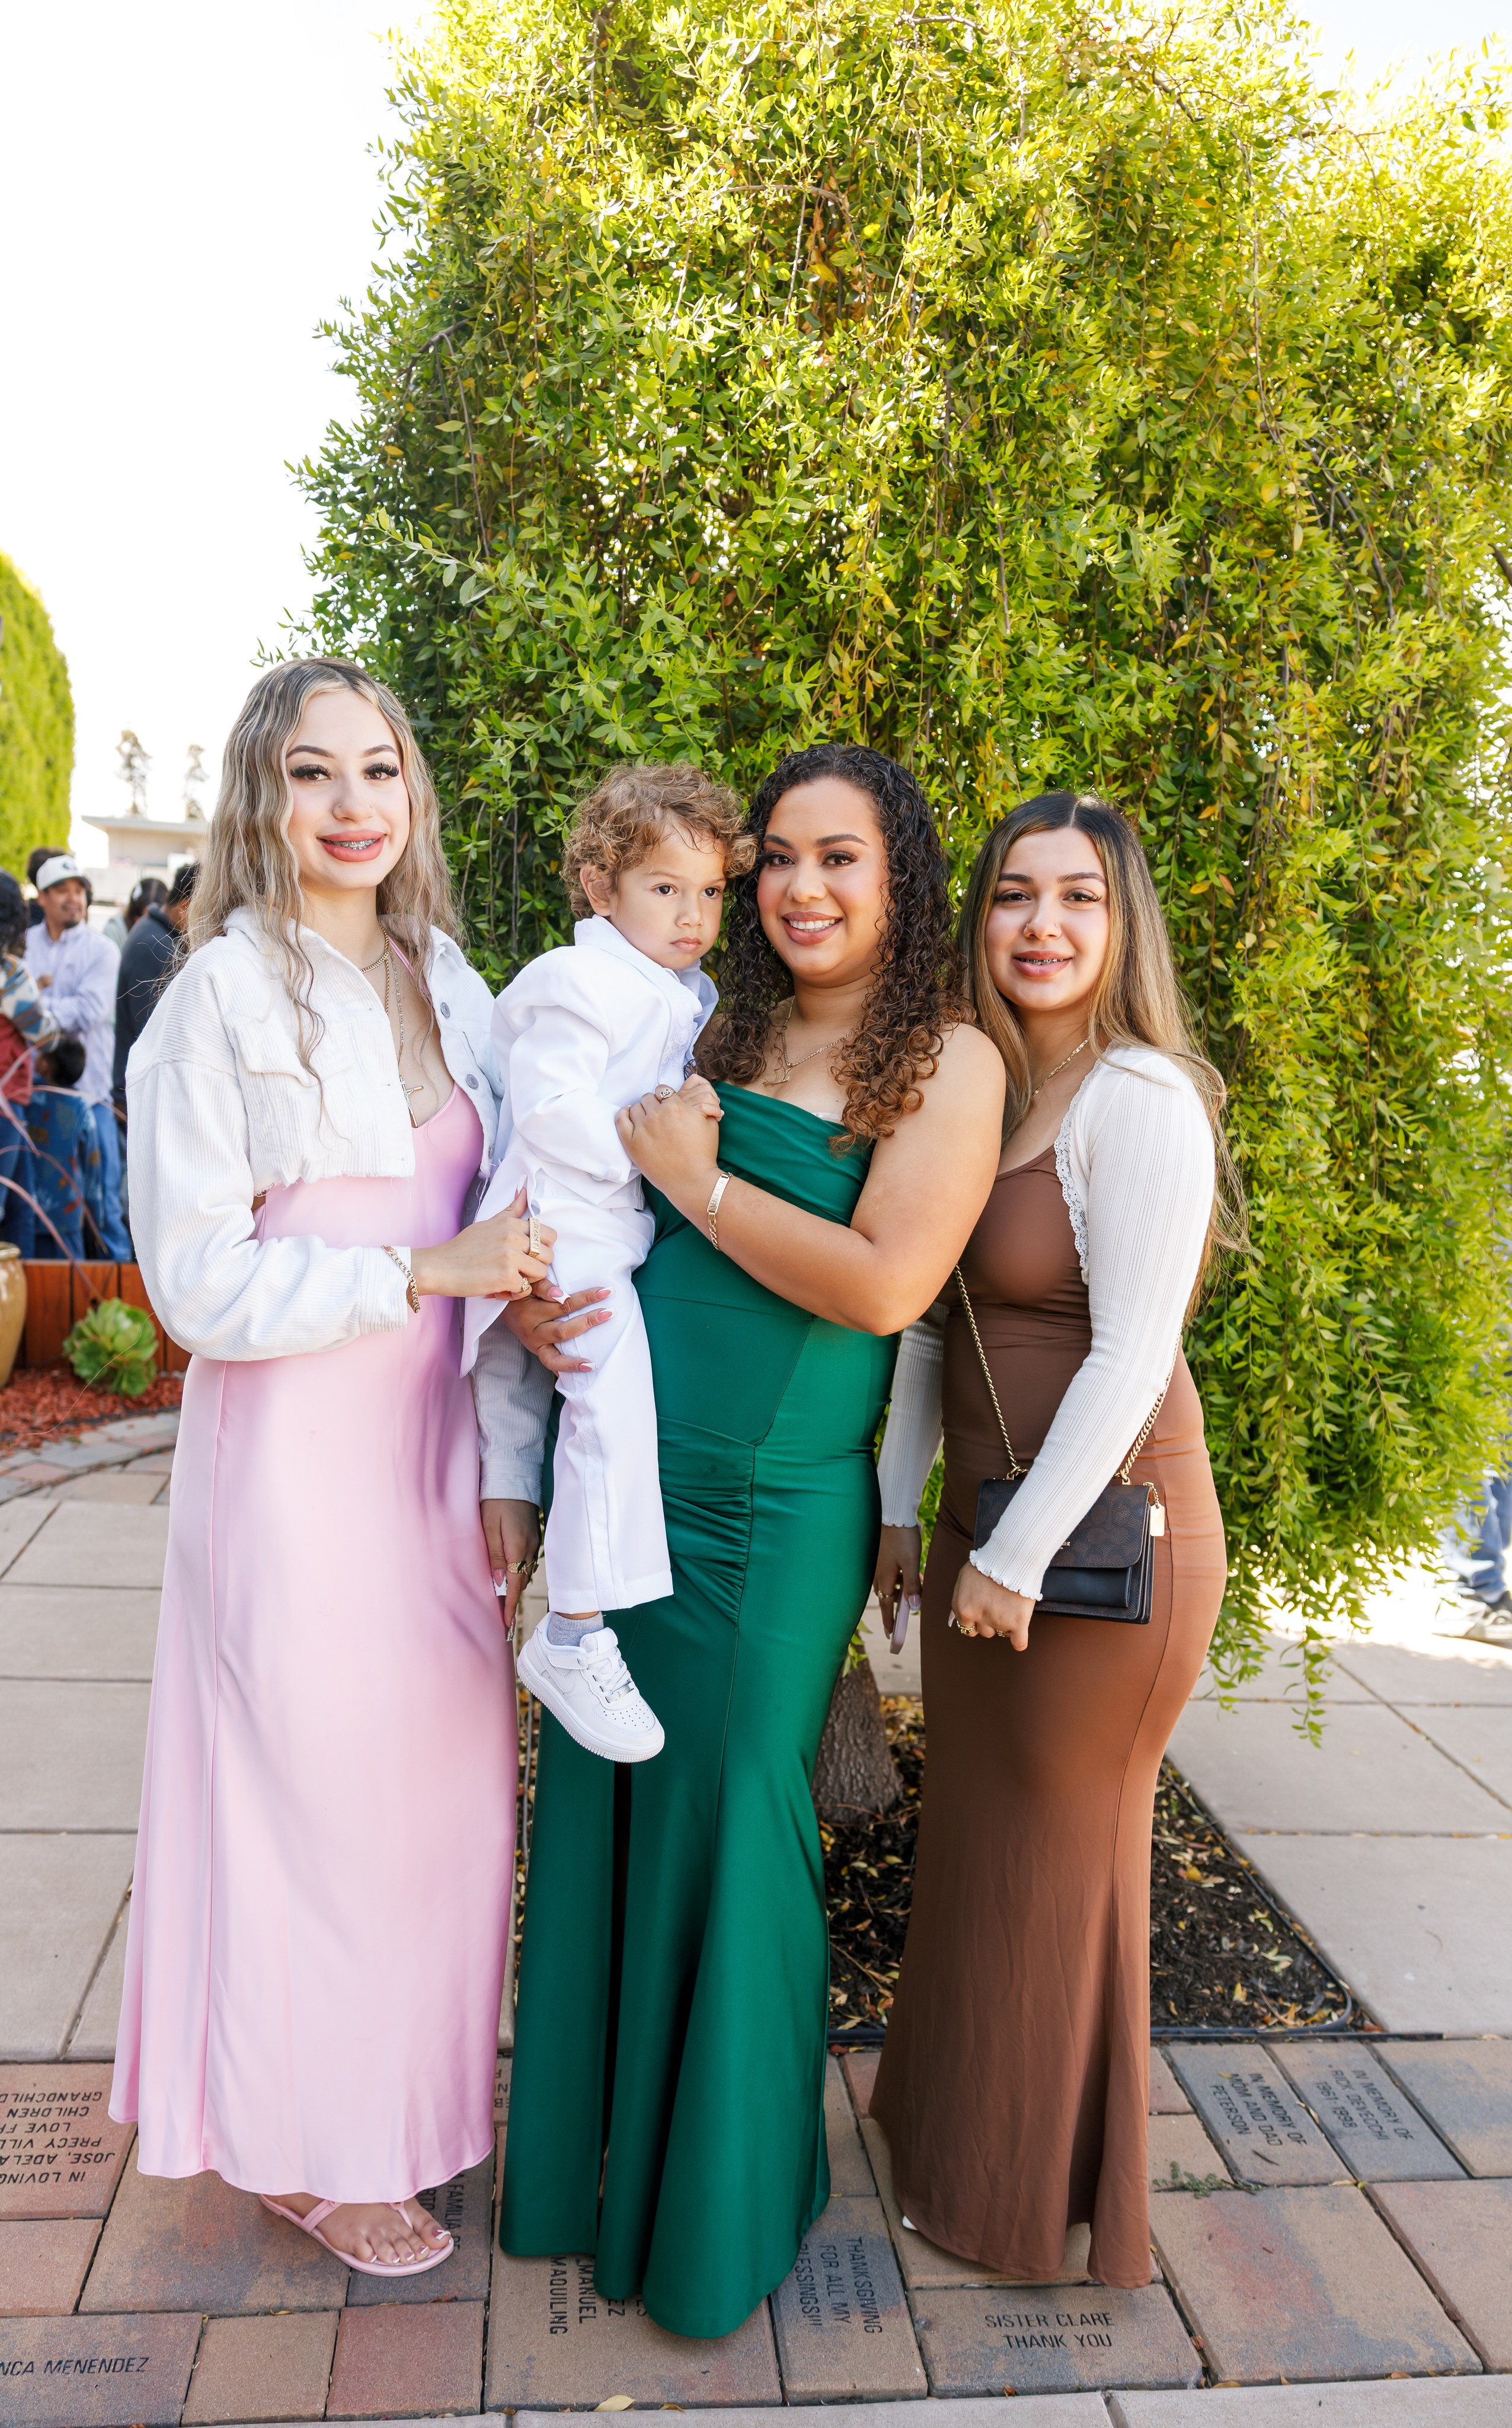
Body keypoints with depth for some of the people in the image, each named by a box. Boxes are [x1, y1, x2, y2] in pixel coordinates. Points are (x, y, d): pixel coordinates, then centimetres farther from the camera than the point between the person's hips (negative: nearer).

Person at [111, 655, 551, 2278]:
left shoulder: (449, 987, 8)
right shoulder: (222, 1000, -11)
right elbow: (199, 1286, -14)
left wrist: (532, 1295, -4)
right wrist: (426, 1273, -20)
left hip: (436, 1437, 6)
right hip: (297, 1455, -6)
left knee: (445, 1765, 15)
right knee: (314, 1783, 7)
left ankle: (418, 2077, 38)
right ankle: (305, 2144, 30)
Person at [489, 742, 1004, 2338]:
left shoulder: (948, 1061, -6)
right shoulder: (718, 1030, 9)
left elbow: (886, 1284, -19)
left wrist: (695, 1181, -13)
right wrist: (529, 1301, -5)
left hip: (768, 1514, -5)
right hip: (616, 1474, 5)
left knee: (725, 1828, 8)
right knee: (602, 1812, 16)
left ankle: (719, 2205, 35)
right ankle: (595, 2155, 42)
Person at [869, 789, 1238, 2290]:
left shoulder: (1140, 1100, -17)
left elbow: (1131, 1358, -20)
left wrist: (1018, 1560, -17)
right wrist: (897, 1501, 11)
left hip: (1102, 1543, -7)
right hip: (986, 1521, 8)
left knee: (1056, 1854, 11)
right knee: (973, 1829, 21)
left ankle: (1033, 2194, 35)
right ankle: (951, 2119, 45)